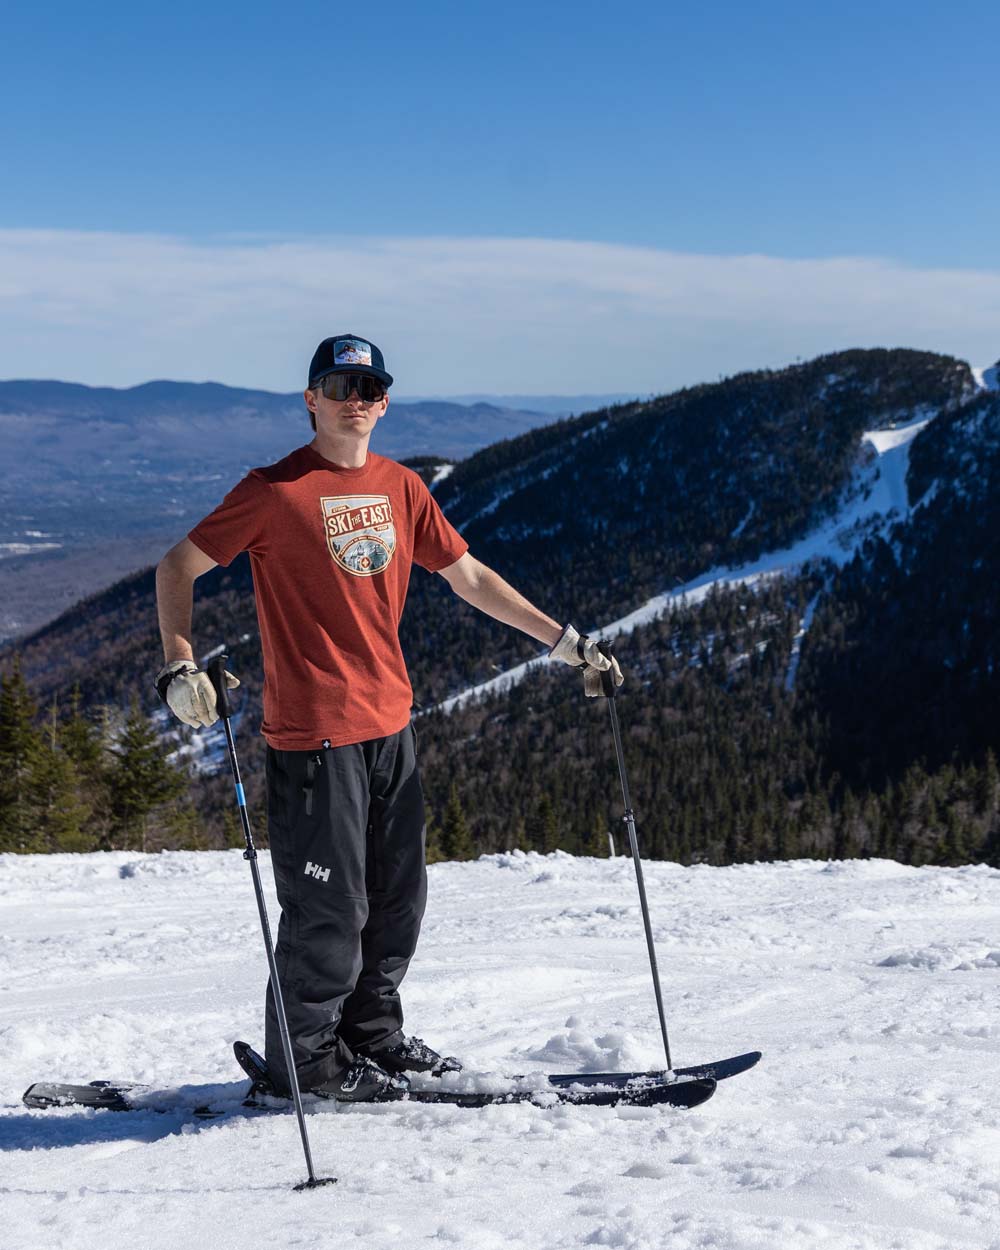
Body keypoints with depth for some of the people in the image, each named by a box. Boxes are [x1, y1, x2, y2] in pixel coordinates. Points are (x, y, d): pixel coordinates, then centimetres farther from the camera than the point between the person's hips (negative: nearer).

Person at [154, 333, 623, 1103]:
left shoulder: (401, 488, 9)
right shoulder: (277, 489, -8)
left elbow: (469, 576, 16)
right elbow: (179, 566, -5)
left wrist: (564, 642, 14)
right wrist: (180, 665, -19)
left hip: (391, 723, 7)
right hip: (315, 729, -6)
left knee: (398, 896, 14)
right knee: (330, 903, -1)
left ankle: (372, 1036, 31)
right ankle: (305, 1058, 16)